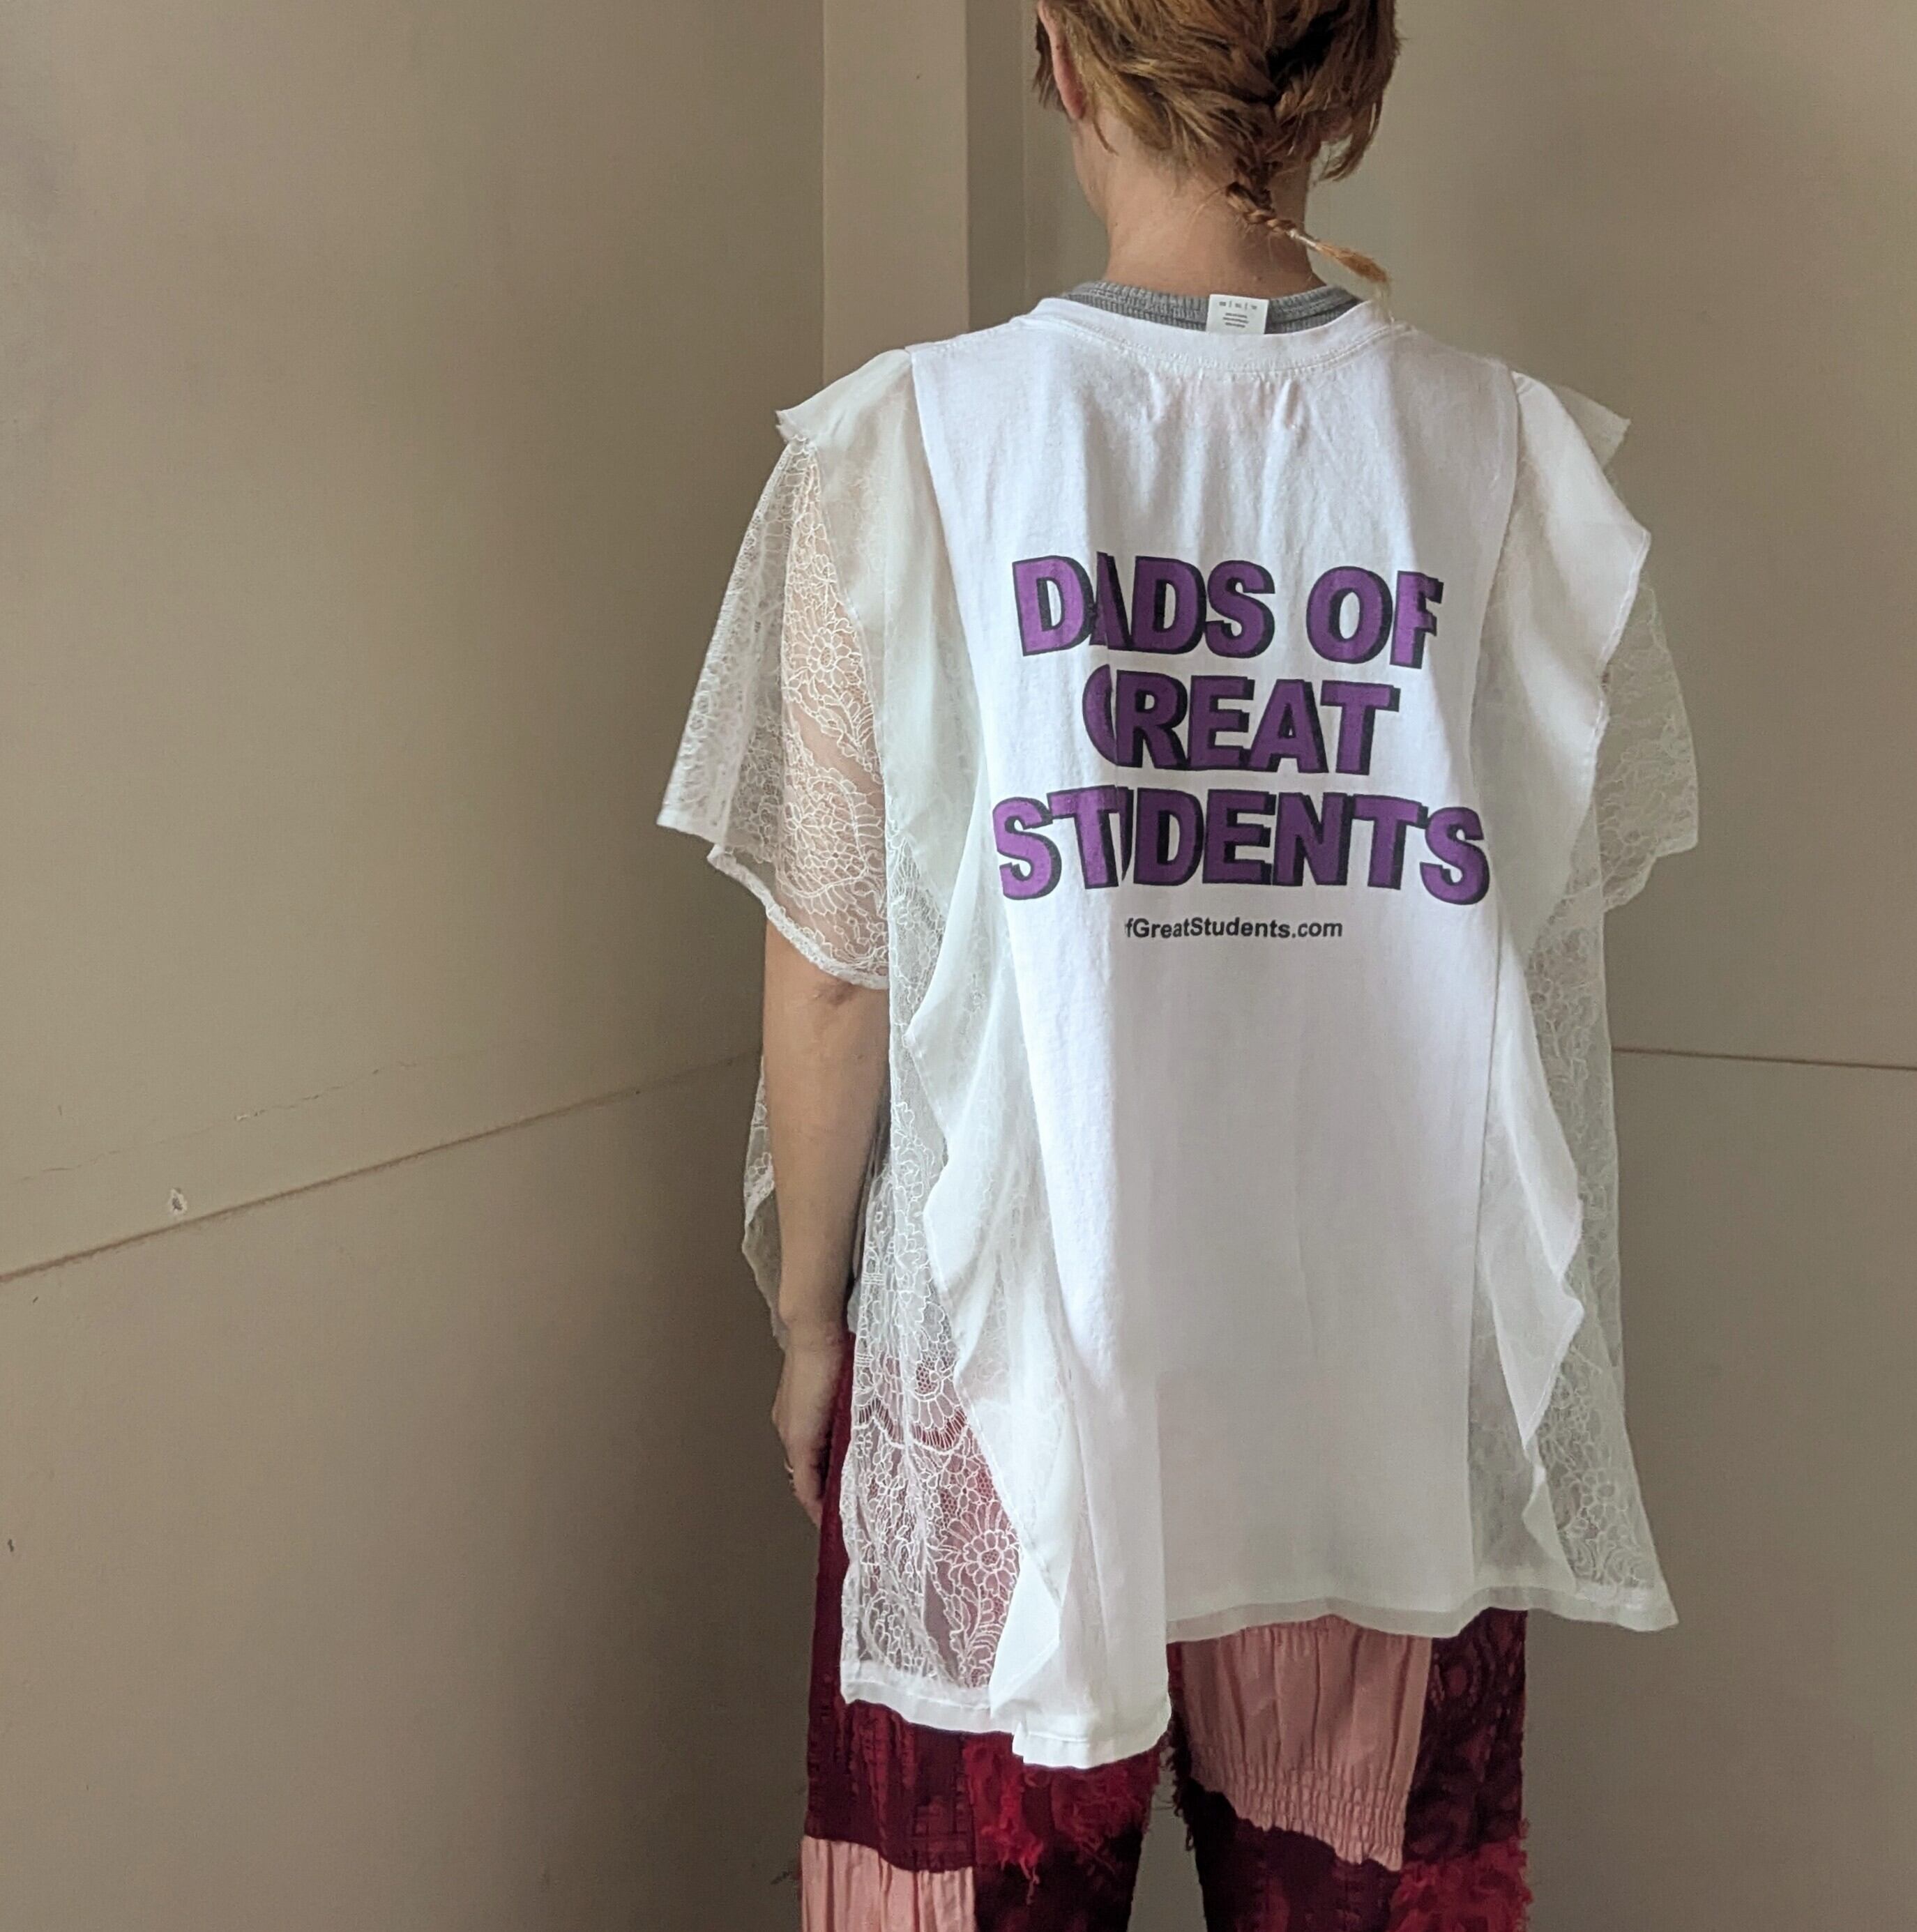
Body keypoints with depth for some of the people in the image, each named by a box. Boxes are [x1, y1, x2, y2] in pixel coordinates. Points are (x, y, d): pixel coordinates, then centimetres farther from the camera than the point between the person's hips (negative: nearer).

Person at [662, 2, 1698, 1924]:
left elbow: (836, 977, -8)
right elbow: (1564, 898, 5)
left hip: (1016, 1381, -1)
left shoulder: (898, 448, -11)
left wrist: (809, 1322, 8)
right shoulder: (1520, 463, -6)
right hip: (1395, 1400, 2)